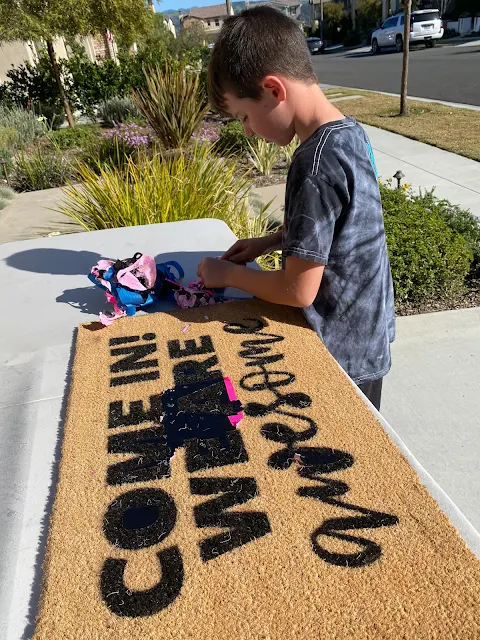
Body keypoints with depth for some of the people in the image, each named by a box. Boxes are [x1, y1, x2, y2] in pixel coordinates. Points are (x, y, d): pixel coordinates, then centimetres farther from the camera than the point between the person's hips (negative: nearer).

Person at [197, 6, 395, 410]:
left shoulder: (315, 164, -29)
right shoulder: (349, 132, -1)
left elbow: (298, 290, -25)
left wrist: (228, 274, -11)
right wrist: (270, 241, 7)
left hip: (338, 355, -8)